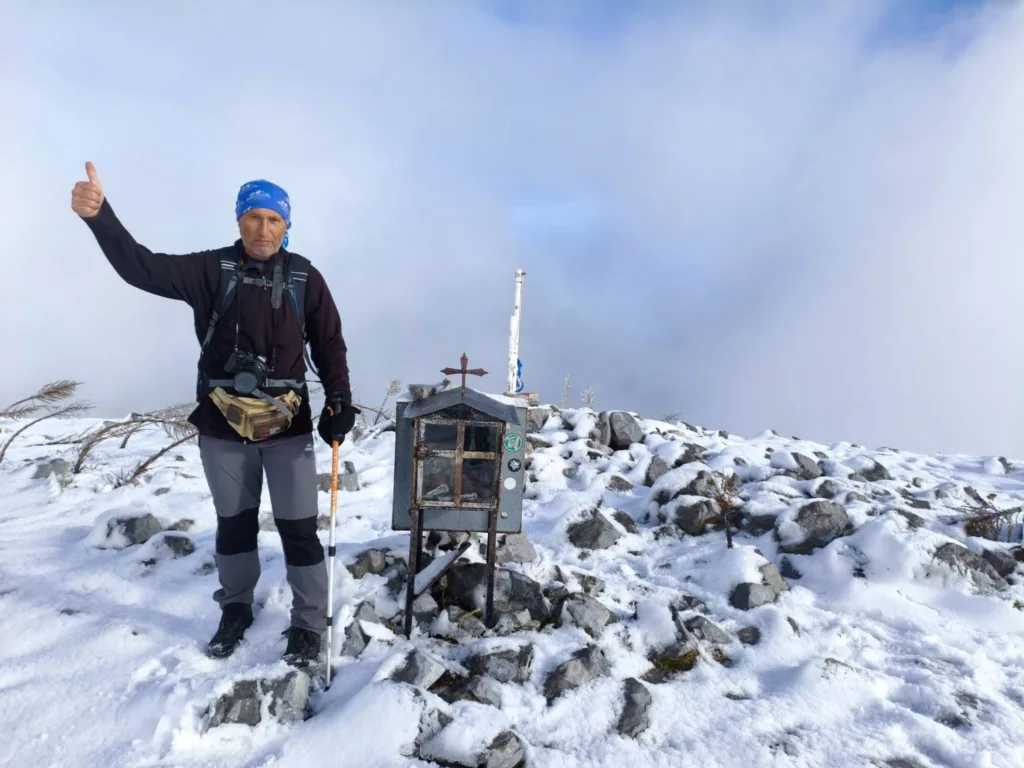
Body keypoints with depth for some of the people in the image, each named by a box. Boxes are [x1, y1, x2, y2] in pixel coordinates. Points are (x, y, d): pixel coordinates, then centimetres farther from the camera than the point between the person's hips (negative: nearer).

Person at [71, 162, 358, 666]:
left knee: (298, 528, 3)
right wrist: (100, 216, -32)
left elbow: (330, 345, 1)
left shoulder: (305, 278, -3)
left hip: (288, 425, -1)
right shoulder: (211, 270, -3)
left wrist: (338, 401, -9)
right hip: (222, 426, 1)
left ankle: (308, 624, 21)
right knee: (234, 525, 17)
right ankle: (235, 609, 39)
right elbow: (143, 268, -15)